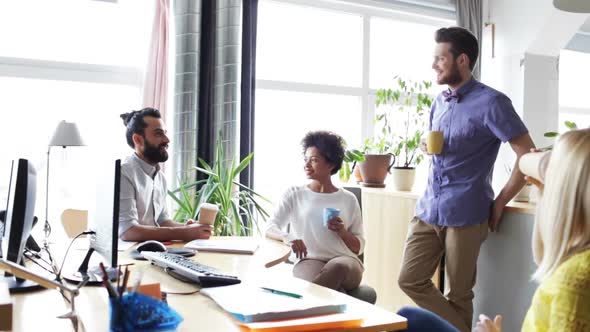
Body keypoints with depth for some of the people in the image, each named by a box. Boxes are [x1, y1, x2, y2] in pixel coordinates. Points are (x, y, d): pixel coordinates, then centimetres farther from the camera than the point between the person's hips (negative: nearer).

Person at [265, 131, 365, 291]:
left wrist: (342, 232, -4)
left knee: (338, 268, -37)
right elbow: (270, 229, 2)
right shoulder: (294, 194, 14)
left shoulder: (348, 199, 16)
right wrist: (288, 238, -21)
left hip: (344, 260, 2)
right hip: (309, 261, -2)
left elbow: (358, 248, 18)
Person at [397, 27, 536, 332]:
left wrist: (500, 202, -8)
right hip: (428, 209, 7)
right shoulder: (439, 102, 13)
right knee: (410, 280, 5)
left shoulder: (490, 102, -10)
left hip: (465, 214, -7)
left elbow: (528, 155, -11)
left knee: (458, 295, 5)